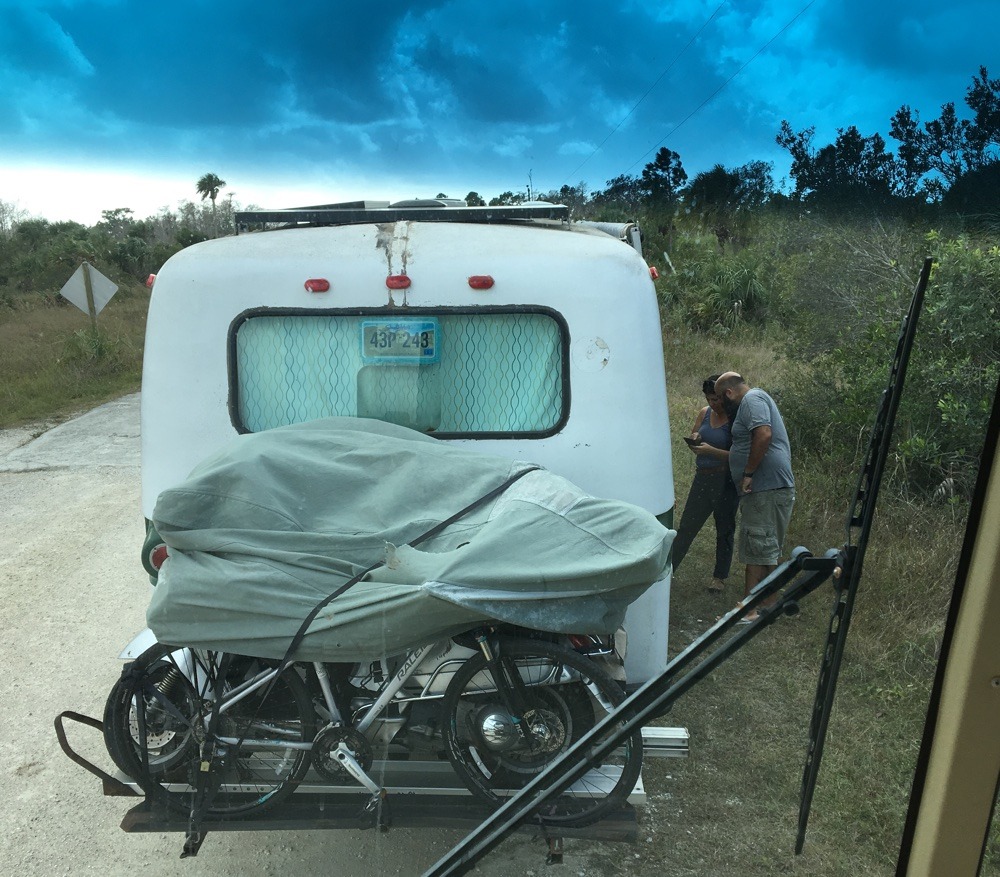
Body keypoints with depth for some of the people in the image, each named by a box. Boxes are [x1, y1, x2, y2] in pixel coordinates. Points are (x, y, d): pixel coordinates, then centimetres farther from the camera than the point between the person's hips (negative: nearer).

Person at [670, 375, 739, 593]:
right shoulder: (704, 413, 6)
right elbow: (695, 443, 15)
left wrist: (711, 450, -27)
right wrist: (693, 441, -8)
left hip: (726, 481, -5)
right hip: (702, 478, 5)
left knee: (724, 530, 10)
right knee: (686, 526, 7)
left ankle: (720, 577, 23)